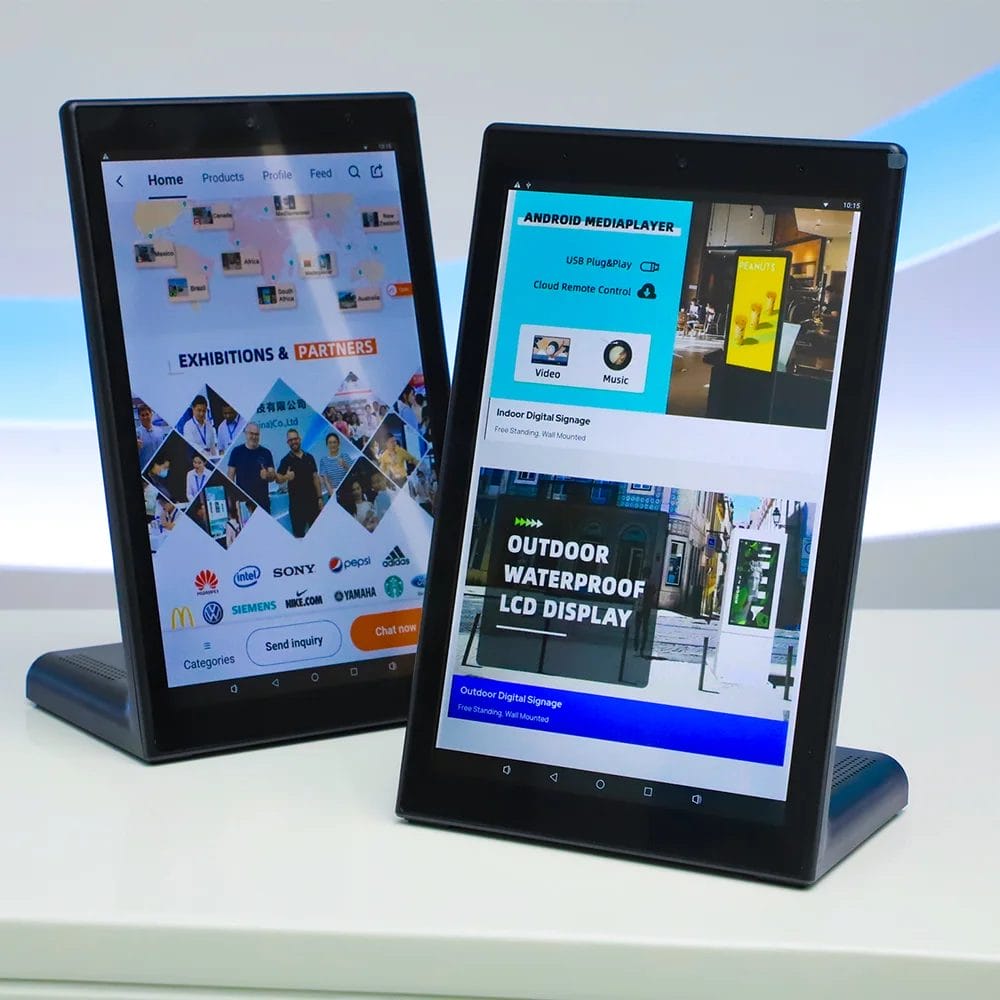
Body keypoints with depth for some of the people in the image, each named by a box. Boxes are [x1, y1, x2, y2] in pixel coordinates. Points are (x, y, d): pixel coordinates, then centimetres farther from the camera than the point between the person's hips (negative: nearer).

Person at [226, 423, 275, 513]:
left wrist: (267, 475, -19)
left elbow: (273, 477, 5)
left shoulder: (266, 453, 7)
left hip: (262, 499, 1)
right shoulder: (237, 451, 5)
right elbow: (230, 475, 5)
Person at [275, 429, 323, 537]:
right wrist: (286, 477, -34)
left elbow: (315, 478, 12)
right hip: (296, 502, -3)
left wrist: (320, 497, 5)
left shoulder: (309, 457, 11)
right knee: (299, 532, -1)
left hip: (312, 500, 3)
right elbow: (278, 479, -11)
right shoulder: (286, 460, 0)